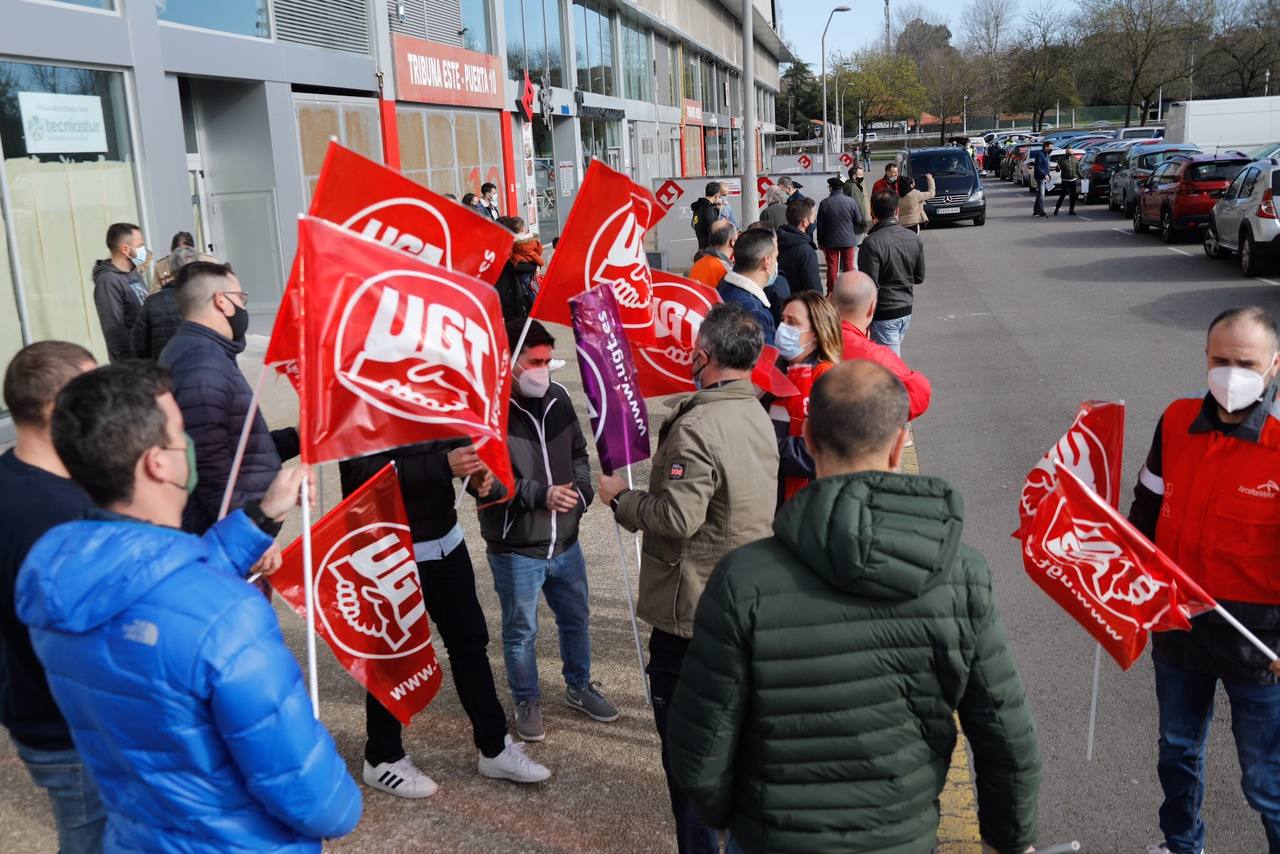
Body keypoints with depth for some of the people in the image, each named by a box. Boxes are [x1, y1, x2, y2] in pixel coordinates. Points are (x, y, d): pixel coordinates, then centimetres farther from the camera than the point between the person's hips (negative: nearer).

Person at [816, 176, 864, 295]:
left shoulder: (824, 203, -9)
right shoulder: (850, 201, -8)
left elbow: (820, 224, -3)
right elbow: (858, 220, -1)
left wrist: (820, 241, 7)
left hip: (830, 240, -1)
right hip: (848, 239, 1)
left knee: (832, 266, 5)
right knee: (848, 264, 11)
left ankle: (831, 292, 8)